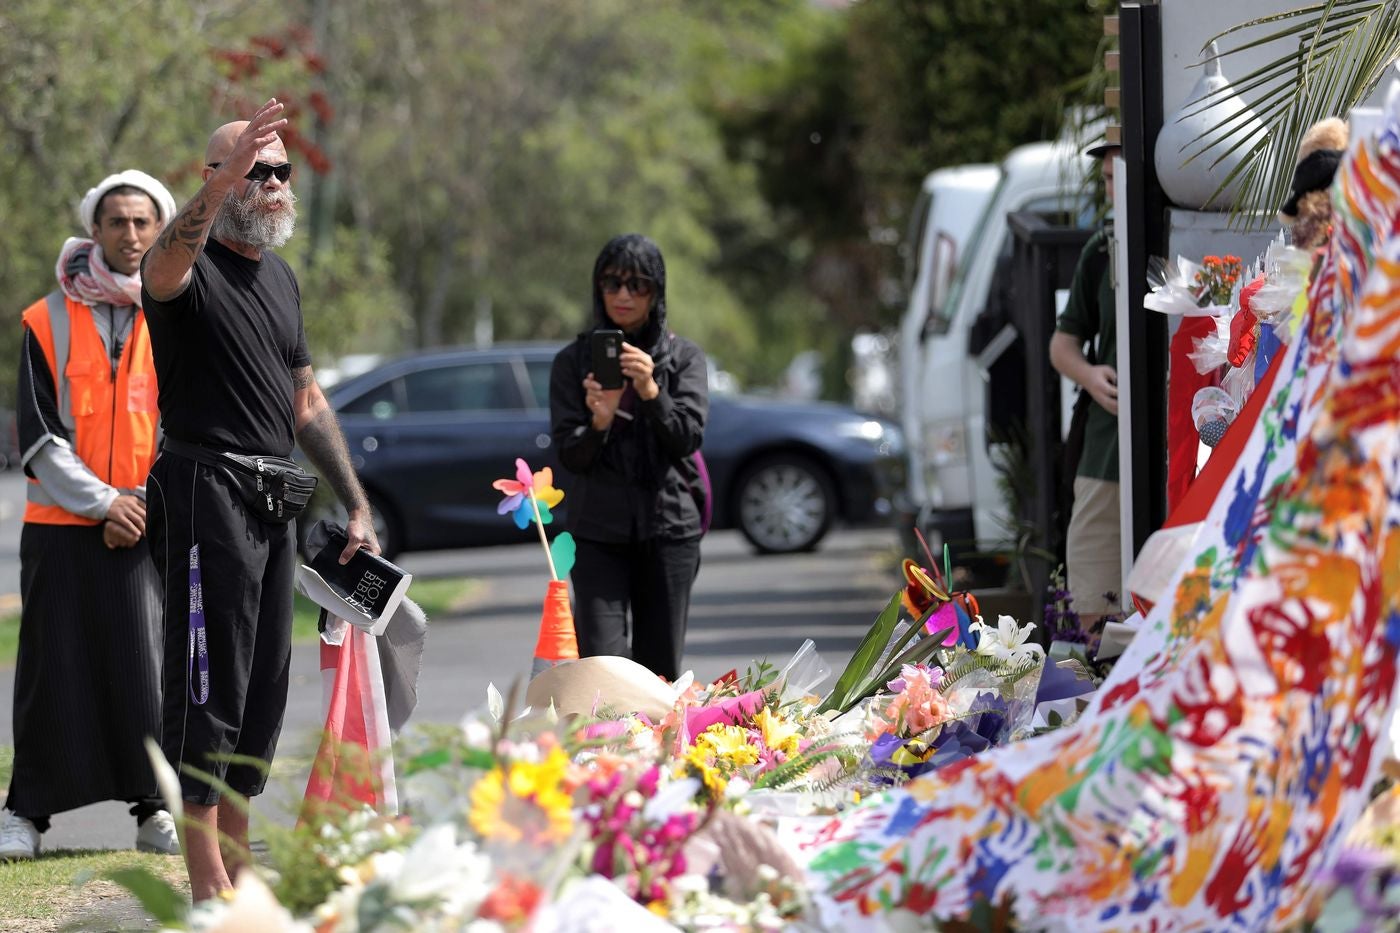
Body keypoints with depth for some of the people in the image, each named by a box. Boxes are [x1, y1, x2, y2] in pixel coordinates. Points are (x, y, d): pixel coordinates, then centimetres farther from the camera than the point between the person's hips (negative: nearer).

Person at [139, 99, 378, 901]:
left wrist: (357, 504, 21)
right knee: (209, 689, -9)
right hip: (206, 496, -9)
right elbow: (163, 268, -37)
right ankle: (208, 885, -8)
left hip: (273, 503, 9)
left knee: (263, 693, 12)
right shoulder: (195, 266, -9)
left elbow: (306, 402, 24)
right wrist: (220, 187, -53)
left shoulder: (281, 277, 17)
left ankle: (238, 870, 20)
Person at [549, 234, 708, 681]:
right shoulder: (573, 360, 7)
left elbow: (687, 439, -4)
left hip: (668, 527, 0)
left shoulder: (683, 357, 7)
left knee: (661, 672, -1)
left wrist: (651, 392, -21)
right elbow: (570, 456, 1)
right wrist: (599, 422, -19)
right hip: (598, 531, 0)